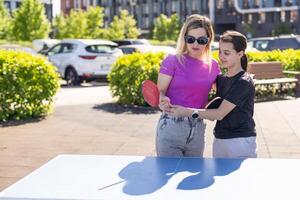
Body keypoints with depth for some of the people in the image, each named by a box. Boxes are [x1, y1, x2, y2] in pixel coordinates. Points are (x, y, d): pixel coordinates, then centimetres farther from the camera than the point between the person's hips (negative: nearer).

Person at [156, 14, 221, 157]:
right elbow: (160, 91, -9)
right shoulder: (172, 61, -7)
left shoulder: (213, 65, 6)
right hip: (171, 128, -4)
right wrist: (163, 101, -29)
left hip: (198, 130, 4)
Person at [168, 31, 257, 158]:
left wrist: (187, 112, -18)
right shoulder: (221, 79, 8)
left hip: (241, 142, -7)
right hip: (219, 140, 7)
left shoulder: (244, 82, -15)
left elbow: (219, 114, -18)